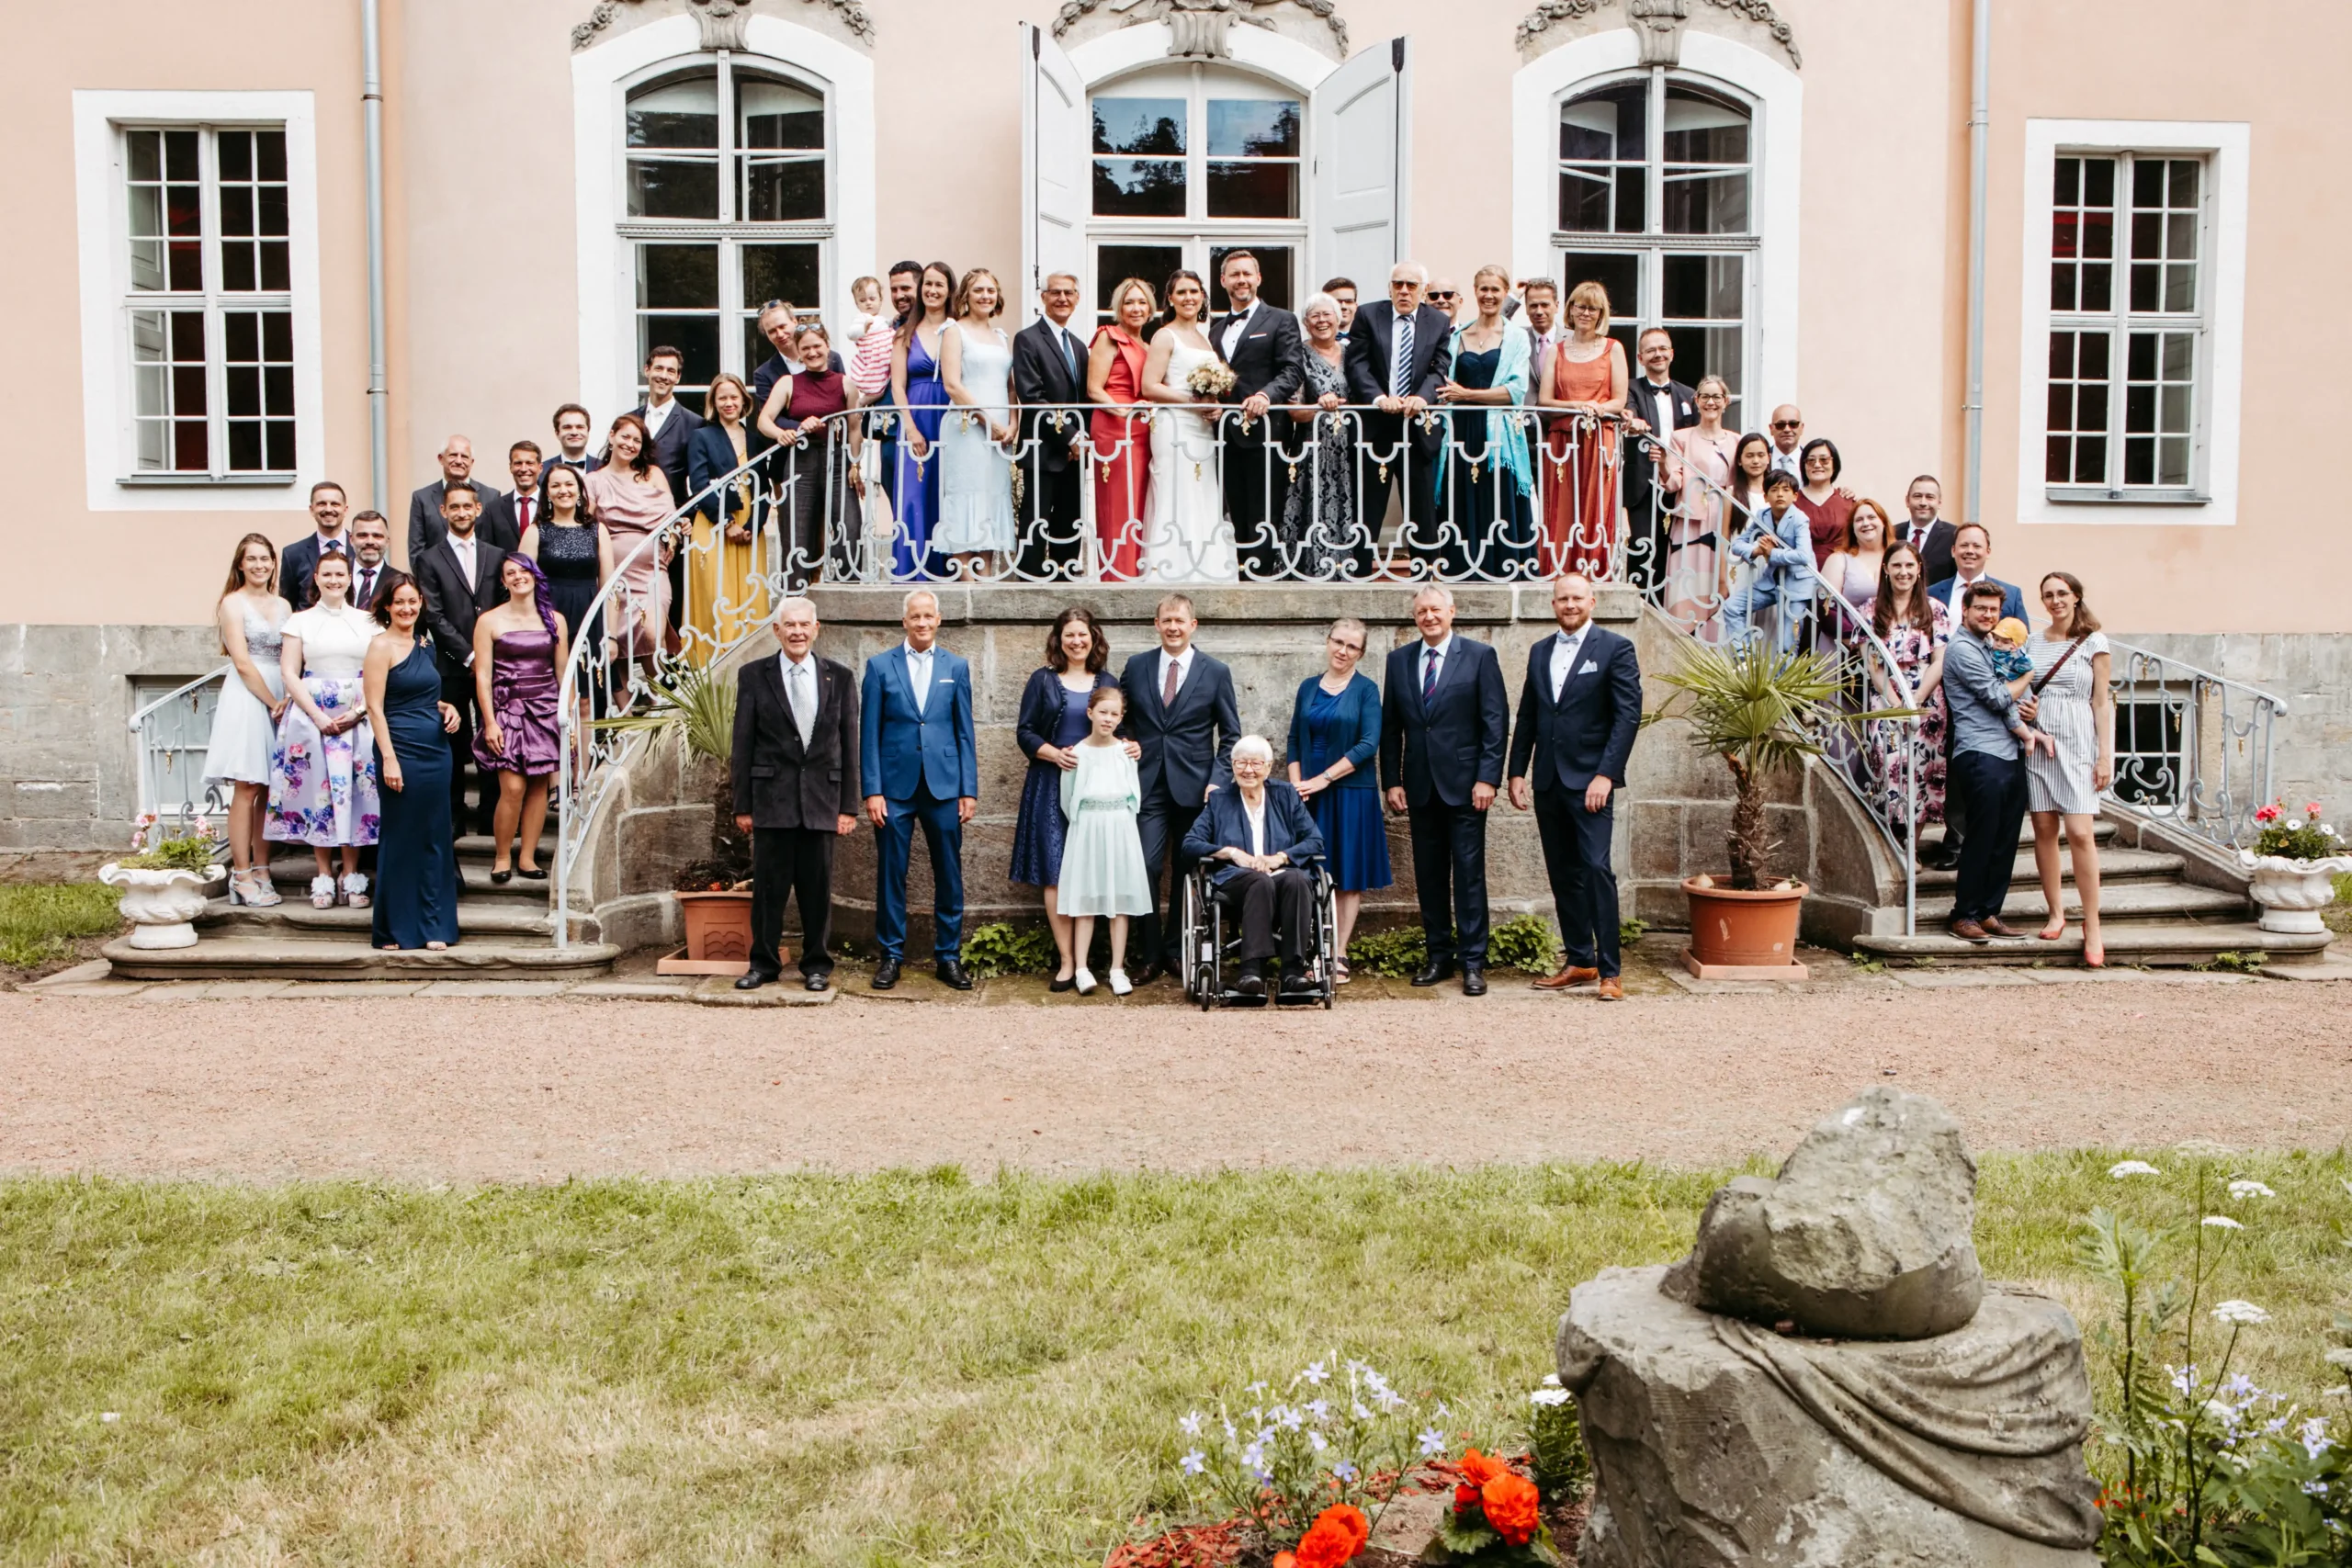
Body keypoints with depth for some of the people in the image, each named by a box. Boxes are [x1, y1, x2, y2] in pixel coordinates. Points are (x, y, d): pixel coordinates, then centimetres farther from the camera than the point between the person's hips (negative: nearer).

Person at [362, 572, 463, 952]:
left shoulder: (425, 643, 14)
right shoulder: (382, 646, -7)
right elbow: (375, 708, -11)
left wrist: (446, 708, 4)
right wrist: (388, 759, -18)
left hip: (436, 750, 7)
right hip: (402, 751, -7)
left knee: (436, 838, 8)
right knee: (401, 839, 0)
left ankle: (432, 926, 15)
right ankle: (396, 929, 10)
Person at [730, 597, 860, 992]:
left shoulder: (840, 677, 7)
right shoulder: (753, 675, 4)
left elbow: (849, 745, 6)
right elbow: (743, 745, 3)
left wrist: (849, 806, 2)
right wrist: (742, 805, -1)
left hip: (822, 799, 1)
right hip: (771, 799, -1)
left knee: (818, 889, 6)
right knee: (768, 886, 4)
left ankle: (817, 965, 17)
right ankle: (763, 963, 16)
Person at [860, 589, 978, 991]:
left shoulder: (956, 667, 7)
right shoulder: (880, 666, 3)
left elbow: (965, 733, 7)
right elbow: (869, 733, 1)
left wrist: (969, 790, 1)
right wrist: (872, 790, -5)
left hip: (944, 787, 1)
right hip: (895, 786, -1)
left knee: (949, 875, 5)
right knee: (890, 875, 4)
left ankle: (949, 956, 16)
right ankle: (890, 955, 15)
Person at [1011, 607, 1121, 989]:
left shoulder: (1108, 682, 11)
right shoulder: (1042, 680, 6)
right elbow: (1025, 731, 3)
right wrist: (1055, 754, -14)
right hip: (1052, 787, -1)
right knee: (1055, 874, -6)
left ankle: (1085, 958, 6)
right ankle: (1066, 961, -2)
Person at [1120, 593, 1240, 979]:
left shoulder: (1216, 673, 3)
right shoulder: (1136, 667, 8)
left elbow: (1230, 735, 5)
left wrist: (1218, 781, -6)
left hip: (1193, 787, 0)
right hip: (1147, 784, 1)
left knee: (1186, 872, 6)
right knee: (1146, 868, -7)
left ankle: (1175, 950, 19)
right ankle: (1150, 954, 4)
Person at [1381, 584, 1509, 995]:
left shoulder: (1479, 656, 0)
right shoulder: (1399, 660, 10)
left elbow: (1496, 722, -4)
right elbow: (1390, 727, 11)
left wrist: (1487, 778, -11)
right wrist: (1392, 781, 4)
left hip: (1464, 784, -4)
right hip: (1420, 786, 4)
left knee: (1469, 874, -3)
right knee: (1429, 876, 8)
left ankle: (1473, 962, 2)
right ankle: (1439, 956, 17)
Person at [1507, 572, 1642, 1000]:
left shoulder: (1615, 648, -2)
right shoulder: (1540, 652, 15)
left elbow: (1628, 715, -8)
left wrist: (1606, 775, -15)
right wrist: (1517, 771, 8)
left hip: (1590, 780, -5)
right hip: (1547, 782, 6)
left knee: (1596, 869, -12)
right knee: (1563, 875, 9)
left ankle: (1609, 971, -8)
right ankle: (1579, 961, 17)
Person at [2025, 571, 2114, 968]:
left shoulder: (2094, 642, 2)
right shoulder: (2033, 642, 13)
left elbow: (2101, 702, 0)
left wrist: (2105, 755, -5)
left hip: (2077, 742, -4)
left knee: (2080, 832, -11)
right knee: (2044, 829, 3)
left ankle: (2092, 926, -7)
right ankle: (2056, 913, 13)